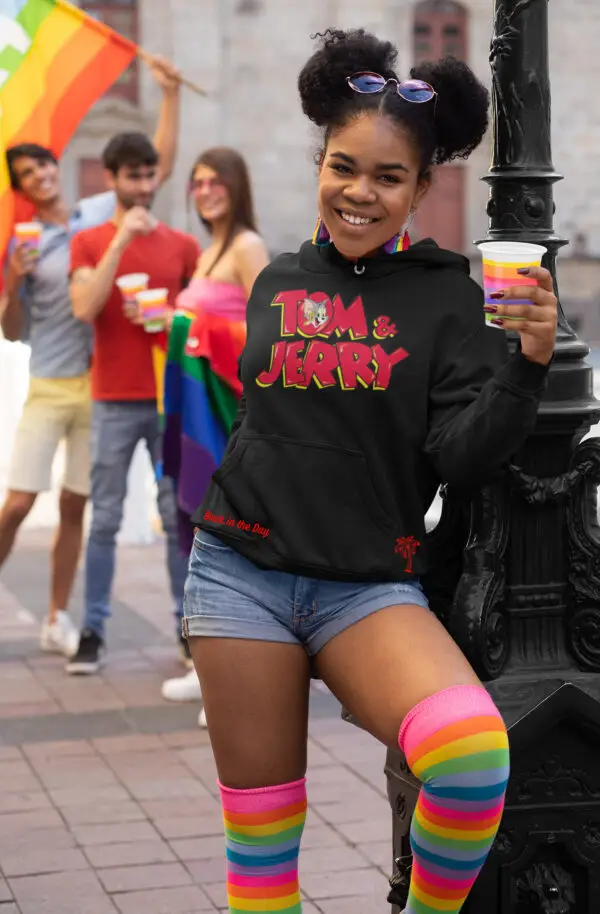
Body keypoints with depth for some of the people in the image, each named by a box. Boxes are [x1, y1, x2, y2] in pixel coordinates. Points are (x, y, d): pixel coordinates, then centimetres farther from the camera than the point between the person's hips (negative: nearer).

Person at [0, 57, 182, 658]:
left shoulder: (104, 212, 7)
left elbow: (162, 165, 8)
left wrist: (170, 95, 3)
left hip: (102, 382, 2)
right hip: (49, 388, -2)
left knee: (74, 507, 7)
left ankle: (57, 620, 14)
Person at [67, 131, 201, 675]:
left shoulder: (182, 246, 8)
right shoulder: (89, 243, 3)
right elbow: (84, 309, -13)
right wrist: (121, 241, -17)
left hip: (173, 398, 2)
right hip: (115, 401, -1)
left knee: (180, 516, 3)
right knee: (105, 519, 0)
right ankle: (93, 631, 6)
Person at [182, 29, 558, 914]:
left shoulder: (447, 295, 0)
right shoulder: (279, 282, 10)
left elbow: (463, 458, -8)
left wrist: (528, 363, -22)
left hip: (369, 583, -3)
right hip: (241, 569, 3)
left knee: (472, 749, -29)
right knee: (259, 828, 5)